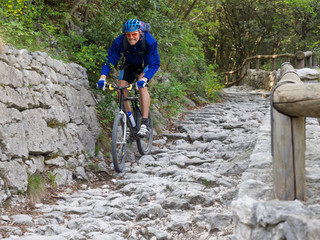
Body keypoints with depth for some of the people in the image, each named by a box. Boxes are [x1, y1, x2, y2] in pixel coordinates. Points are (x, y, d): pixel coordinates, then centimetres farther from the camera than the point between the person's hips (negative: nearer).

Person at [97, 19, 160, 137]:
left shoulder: (149, 41, -34)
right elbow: (109, 60, -24)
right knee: (121, 88, -18)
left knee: (141, 85, -30)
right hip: (130, 65, 3)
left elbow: (155, 64, -36)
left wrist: (144, 79, -53)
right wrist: (102, 77, -41)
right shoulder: (119, 42, -28)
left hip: (146, 64, -3)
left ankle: (145, 124, -29)